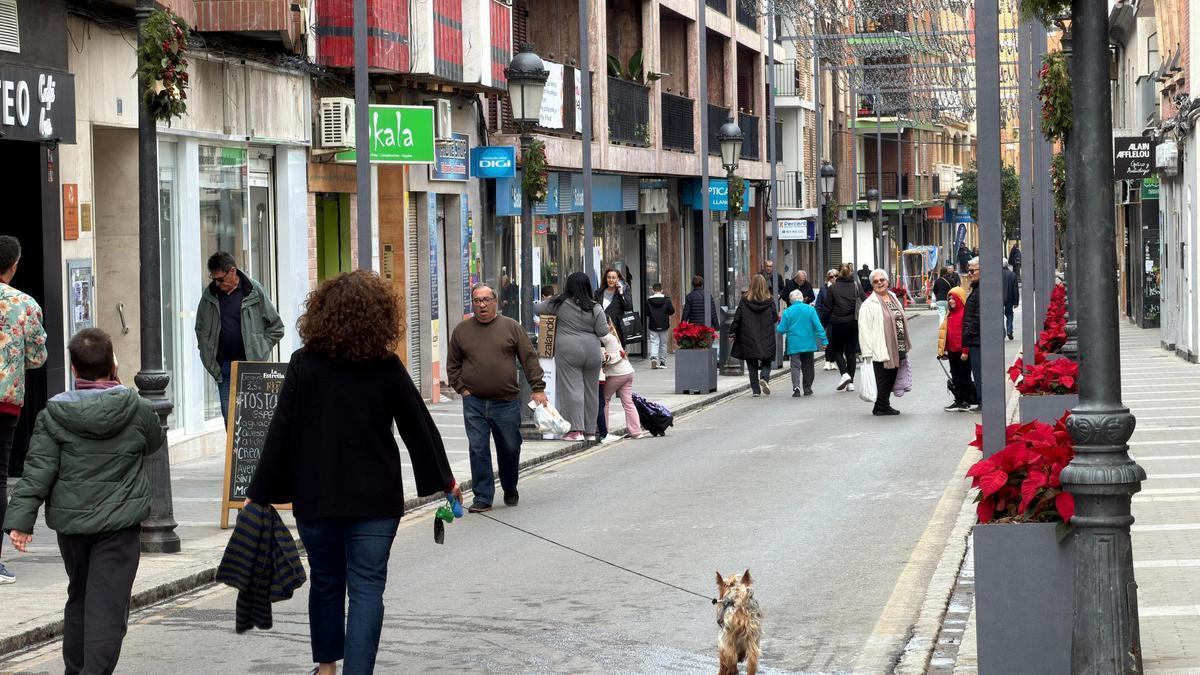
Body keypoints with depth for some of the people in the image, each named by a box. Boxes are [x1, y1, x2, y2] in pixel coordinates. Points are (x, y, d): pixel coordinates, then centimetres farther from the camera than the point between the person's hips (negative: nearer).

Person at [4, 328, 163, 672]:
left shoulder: (54, 413, -6)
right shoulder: (137, 410, -8)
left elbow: (37, 470, -10)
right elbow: (155, 441, 14)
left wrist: (20, 518, -8)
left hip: (70, 519, 3)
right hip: (119, 521, -3)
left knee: (78, 597, 20)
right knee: (108, 604, -4)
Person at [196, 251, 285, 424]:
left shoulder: (254, 291, -4)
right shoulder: (209, 294, 5)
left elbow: (276, 327, 3)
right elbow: (201, 330, 18)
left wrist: (260, 350, -1)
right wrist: (208, 355, 8)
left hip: (252, 364, -3)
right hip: (224, 367, 3)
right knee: (229, 415, 0)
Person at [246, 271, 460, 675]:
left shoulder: (305, 365, -6)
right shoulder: (387, 368, -5)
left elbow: (281, 433, -6)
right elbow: (418, 427, 3)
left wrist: (260, 493, 1)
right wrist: (444, 480, 16)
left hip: (315, 497, 1)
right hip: (375, 499, -1)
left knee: (325, 581, 18)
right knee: (367, 587, 1)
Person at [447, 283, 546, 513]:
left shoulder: (511, 327, 4)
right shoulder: (462, 330, 7)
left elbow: (529, 358, 3)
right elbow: (452, 364, 14)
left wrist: (537, 388, -3)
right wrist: (461, 388, 2)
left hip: (506, 403, 0)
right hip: (474, 403, 0)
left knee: (510, 448, 7)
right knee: (478, 450, -4)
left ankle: (510, 490, 29)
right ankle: (483, 497, 1)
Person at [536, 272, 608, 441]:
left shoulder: (561, 304, -2)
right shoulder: (595, 308, -1)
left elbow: (538, 308, 8)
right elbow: (603, 332, -1)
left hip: (568, 351, -3)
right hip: (592, 351, 3)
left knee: (571, 389, -5)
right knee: (591, 390, 11)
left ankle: (576, 430, -14)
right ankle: (590, 431, 16)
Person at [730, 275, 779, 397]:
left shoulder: (745, 300, -5)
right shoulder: (769, 300, -5)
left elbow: (737, 318, -3)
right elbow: (775, 318, 0)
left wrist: (732, 332, 6)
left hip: (749, 339, 0)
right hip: (766, 339, 0)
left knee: (752, 365, 8)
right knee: (766, 362, 11)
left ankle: (756, 389, 4)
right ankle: (764, 377, -18)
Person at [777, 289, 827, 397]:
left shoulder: (787, 312, -5)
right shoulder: (810, 309, -3)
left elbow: (782, 329, -3)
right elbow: (818, 326, -6)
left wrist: (777, 328, 20)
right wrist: (824, 340, -2)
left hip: (793, 345, -1)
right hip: (808, 344, 1)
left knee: (795, 367, -1)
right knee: (807, 367, 13)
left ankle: (796, 387, -20)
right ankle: (807, 389, 16)